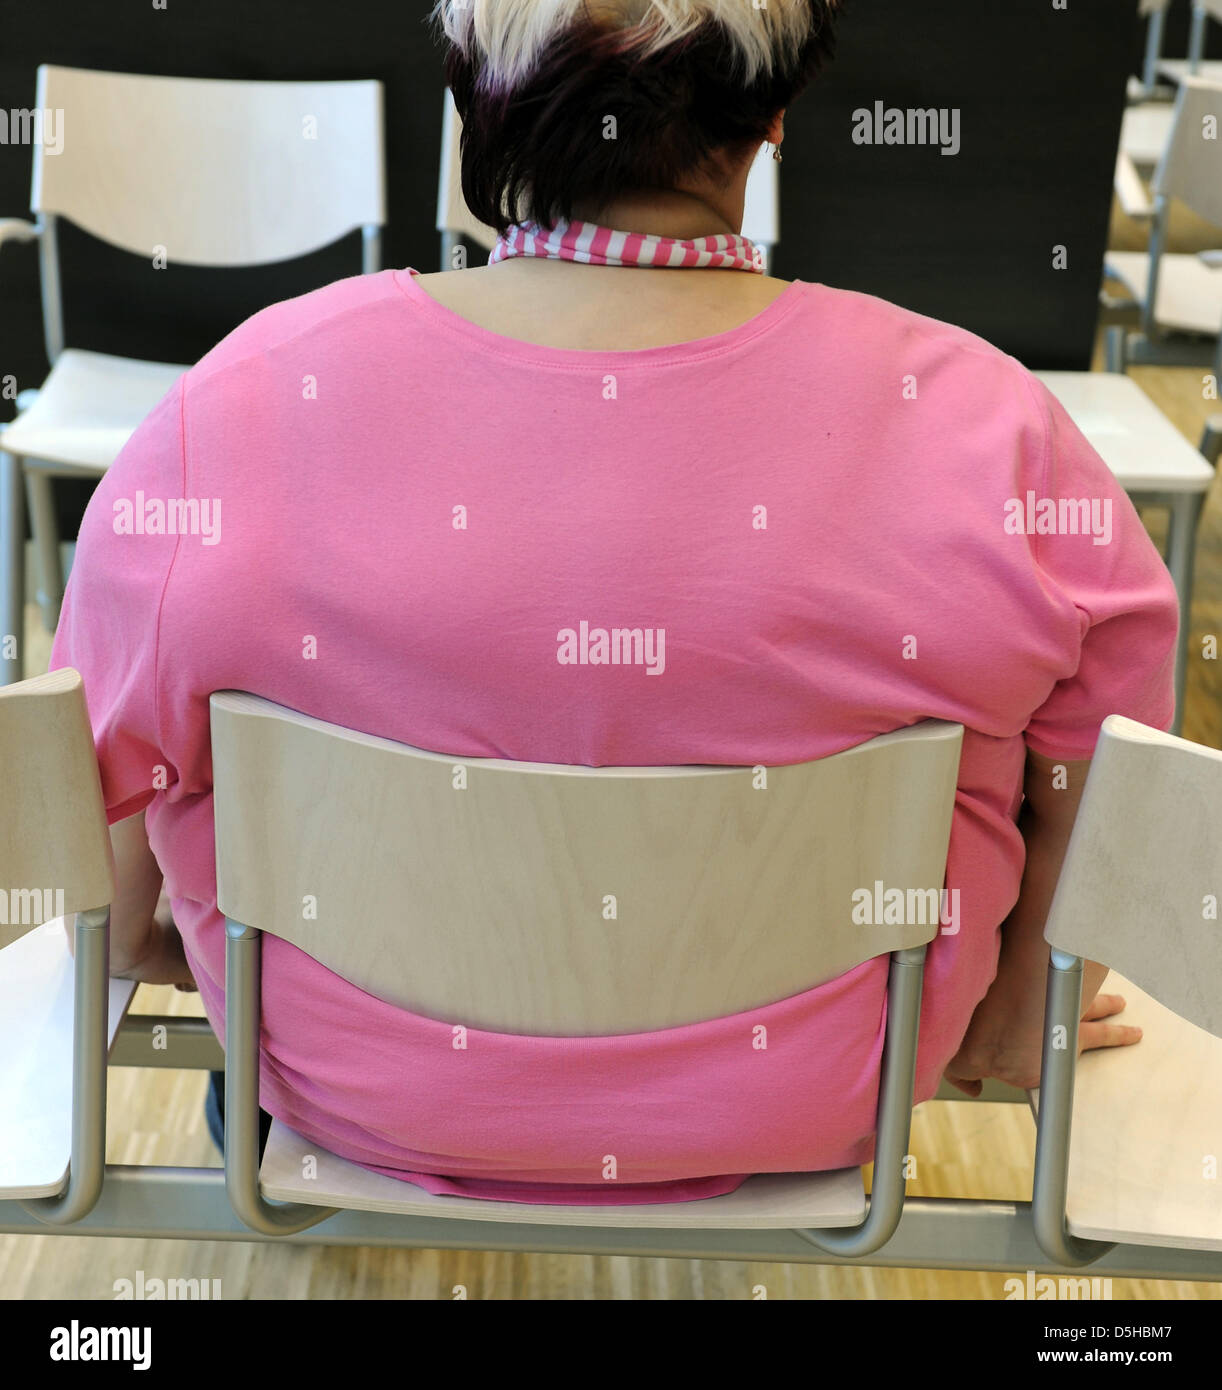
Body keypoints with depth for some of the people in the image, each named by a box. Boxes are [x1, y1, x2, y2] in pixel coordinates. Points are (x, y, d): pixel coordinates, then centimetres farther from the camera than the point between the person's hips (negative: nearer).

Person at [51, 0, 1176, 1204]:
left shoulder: (244, 408, -23)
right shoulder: (976, 427, -23)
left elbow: (112, 753, -8)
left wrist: (128, 936, 15)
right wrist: (1015, 1016, 12)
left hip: (361, 1087, 0)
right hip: (804, 1097, 1)